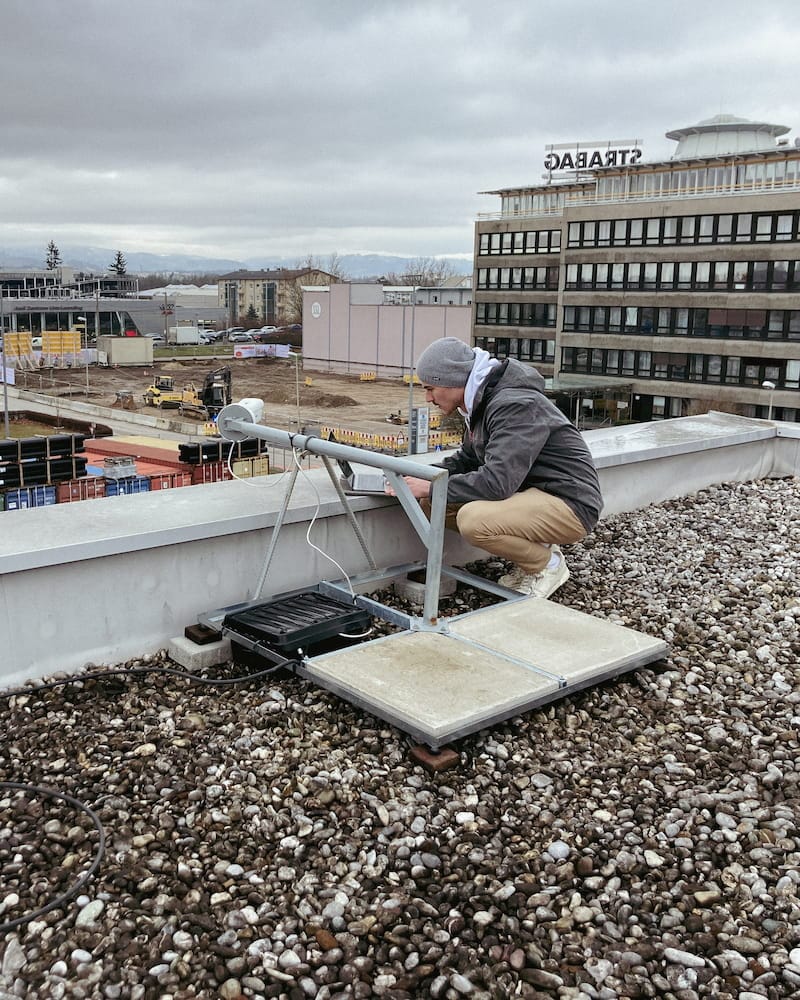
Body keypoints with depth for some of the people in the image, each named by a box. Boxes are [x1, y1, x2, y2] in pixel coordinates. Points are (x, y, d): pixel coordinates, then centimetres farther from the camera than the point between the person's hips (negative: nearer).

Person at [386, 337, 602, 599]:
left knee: (473, 519, -32)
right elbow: (467, 459, 18)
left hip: (569, 503, -10)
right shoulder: (483, 403, 8)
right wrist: (421, 478, 0)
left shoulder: (515, 405, -23)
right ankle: (534, 548, 8)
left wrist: (432, 487, -20)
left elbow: (497, 481, -31)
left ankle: (547, 564, -5)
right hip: (529, 493, 10)